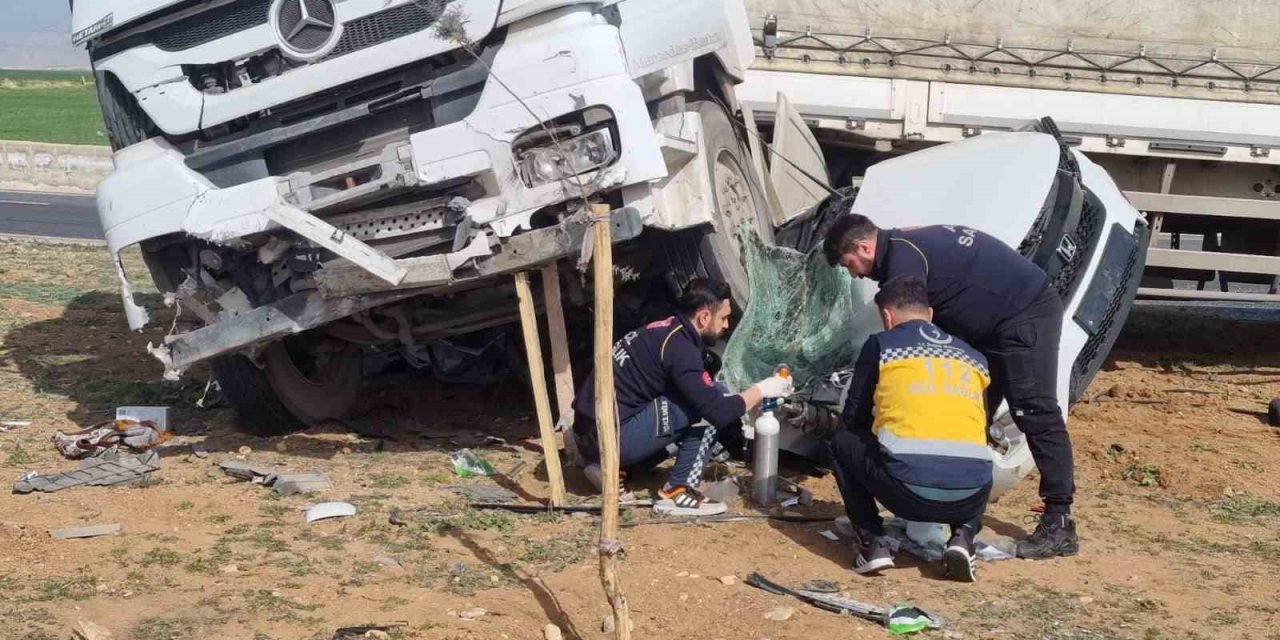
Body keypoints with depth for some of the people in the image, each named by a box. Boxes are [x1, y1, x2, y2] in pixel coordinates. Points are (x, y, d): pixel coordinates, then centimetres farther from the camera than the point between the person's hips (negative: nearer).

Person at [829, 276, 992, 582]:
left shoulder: (880, 344, 13)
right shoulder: (974, 357, 24)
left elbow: (851, 421, 20)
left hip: (908, 489, -3)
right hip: (969, 497, 3)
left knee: (843, 443, 26)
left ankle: (873, 542, 12)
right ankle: (963, 537, 12)